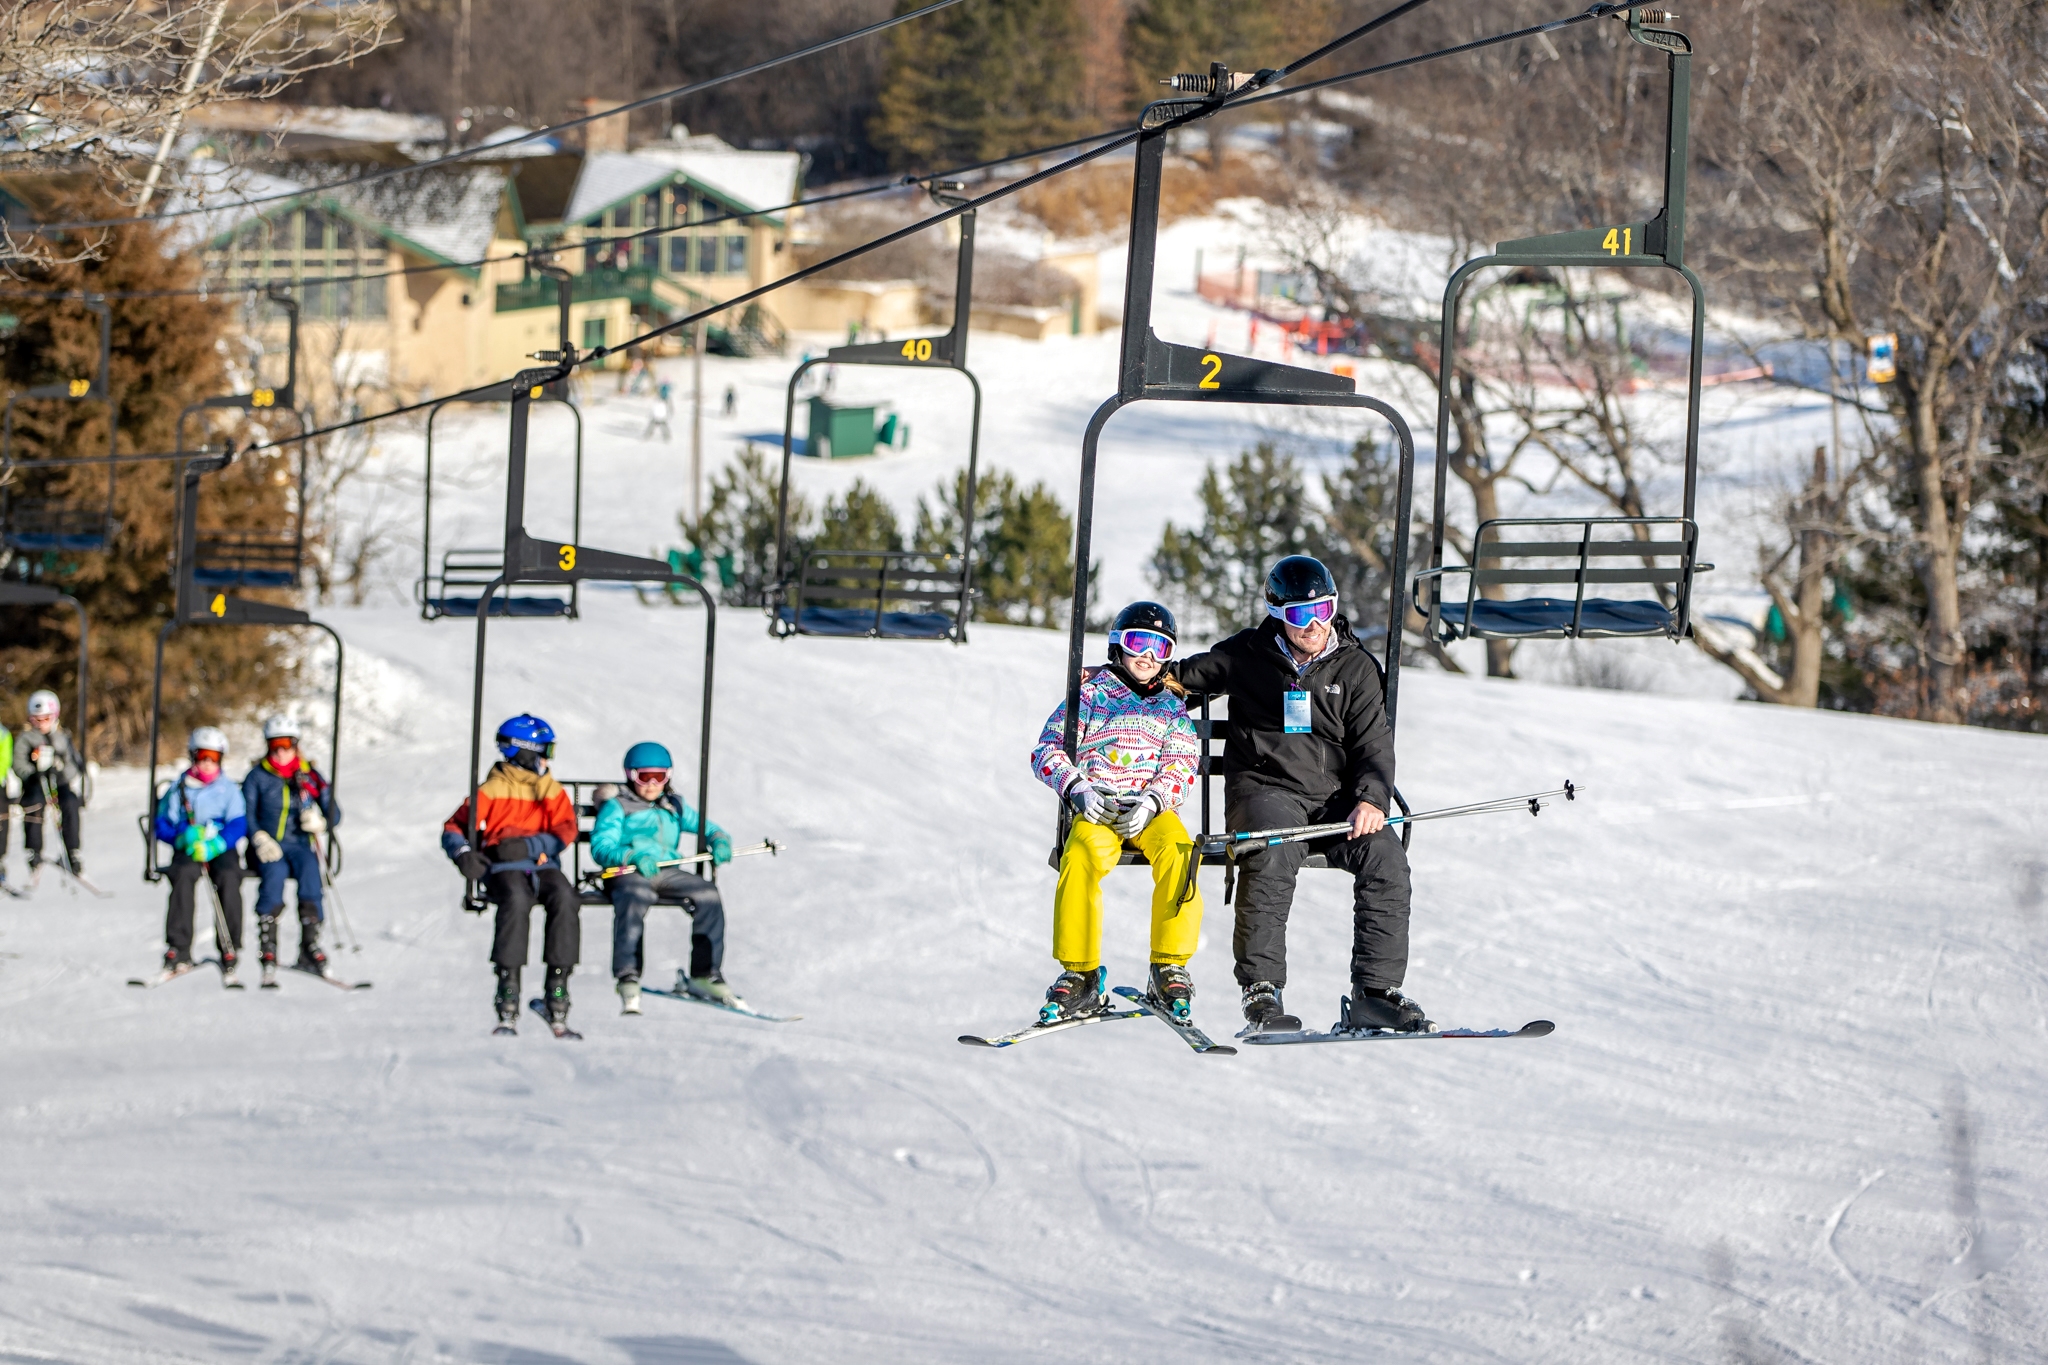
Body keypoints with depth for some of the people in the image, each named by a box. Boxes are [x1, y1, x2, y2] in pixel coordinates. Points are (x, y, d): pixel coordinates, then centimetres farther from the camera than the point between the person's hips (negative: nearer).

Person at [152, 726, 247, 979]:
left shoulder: (228, 790, 13)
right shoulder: (178, 789, 14)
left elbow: (237, 825, -2)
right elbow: (162, 825, 7)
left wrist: (214, 845, -21)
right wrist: (182, 837, -16)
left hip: (221, 850, 0)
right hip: (187, 852, 0)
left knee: (229, 877, -32)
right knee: (184, 875, -33)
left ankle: (229, 952, -29)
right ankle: (179, 951, -35)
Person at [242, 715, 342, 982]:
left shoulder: (310, 775, 11)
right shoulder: (258, 776, 7)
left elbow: (334, 814, 8)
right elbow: (246, 816, 0)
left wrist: (320, 822, -15)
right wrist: (260, 839, -19)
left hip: (301, 845, 1)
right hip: (267, 848, -1)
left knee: (309, 870, -32)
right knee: (275, 871, -34)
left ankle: (310, 946, -35)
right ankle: (267, 949, -37)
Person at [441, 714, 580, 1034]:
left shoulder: (553, 792, 20)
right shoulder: (492, 791, 11)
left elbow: (565, 833, 5)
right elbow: (454, 828, 8)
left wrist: (529, 844, -12)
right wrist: (463, 854, -14)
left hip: (543, 865, 3)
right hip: (503, 868, -3)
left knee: (565, 899, -32)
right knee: (516, 900, -37)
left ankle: (557, 990, -31)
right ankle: (508, 1002, -39)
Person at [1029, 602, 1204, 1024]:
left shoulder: (1172, 707, 19)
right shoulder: (1093, 694, 13)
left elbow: (1182, 767, 7)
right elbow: (1048, 750, 8)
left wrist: (1152, 802, -13)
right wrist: (1076, 788, -11)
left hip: (1152, 811, 1)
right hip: (1097, 810, -1)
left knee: (1177, 853, -33)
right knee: (1081, 858, -34)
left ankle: (1170, 967, -26)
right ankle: (1079, 974, -27)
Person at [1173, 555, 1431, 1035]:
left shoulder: (1355, 667, 10)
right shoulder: (1246, 658, 6)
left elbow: (1373, 744, 5)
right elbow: (1188, 675, 23)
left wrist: (1371, 799, -13)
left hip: (1335, 797, 3)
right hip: (1264, 787, -3)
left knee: (1386, 858, -24)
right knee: (1272, 857, -35)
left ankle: (1376, 992, -18)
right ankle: (1261, 991, -32)